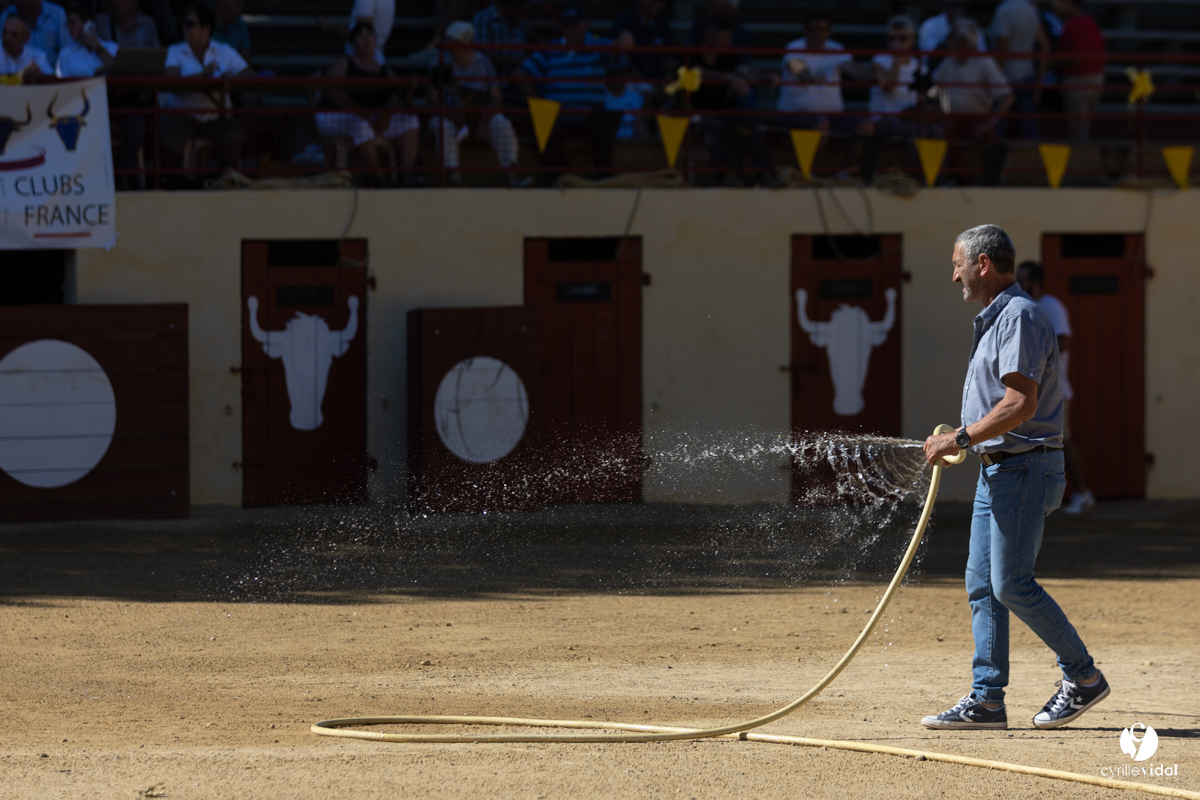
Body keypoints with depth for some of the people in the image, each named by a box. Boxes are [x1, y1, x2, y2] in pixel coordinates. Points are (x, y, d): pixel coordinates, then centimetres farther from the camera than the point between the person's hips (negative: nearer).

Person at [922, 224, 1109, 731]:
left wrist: (961, 439, -20)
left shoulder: (1019, 317, -15)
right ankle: (987, 699, 7)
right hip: (996, 470, 10)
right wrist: (962, 443, 17)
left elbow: (1020, 404, -24)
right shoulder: (995, 319, 19)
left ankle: (1083, 677, 0)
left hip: (1024, 468, -10)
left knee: (1012, 584, -11)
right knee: (981, 585, 6)